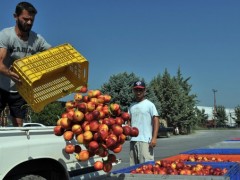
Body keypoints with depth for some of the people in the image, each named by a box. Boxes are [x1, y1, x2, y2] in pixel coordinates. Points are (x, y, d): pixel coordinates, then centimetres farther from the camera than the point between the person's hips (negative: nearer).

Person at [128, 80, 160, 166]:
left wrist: (154, 138, -15)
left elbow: (156, 121, -6)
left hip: (145, 140, -6)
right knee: (134, 166, 11)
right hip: (133, 140, 6)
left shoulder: (149, 104, 0)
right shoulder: (131, 106, 16)